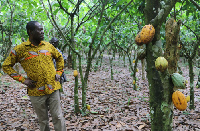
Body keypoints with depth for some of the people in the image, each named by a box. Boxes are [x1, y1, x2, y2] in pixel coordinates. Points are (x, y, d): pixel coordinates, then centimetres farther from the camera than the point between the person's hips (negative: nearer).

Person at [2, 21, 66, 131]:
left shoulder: (48, 46, 4)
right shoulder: (20, 49, -5)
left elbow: (59, 57, 21)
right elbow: (6, 66, 2)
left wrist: (59, 73, 8)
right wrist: (22, 79, -6)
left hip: (53, 89, 2)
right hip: (36, 92, -2)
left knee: (58, 117, 7)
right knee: (43, 120, 12)